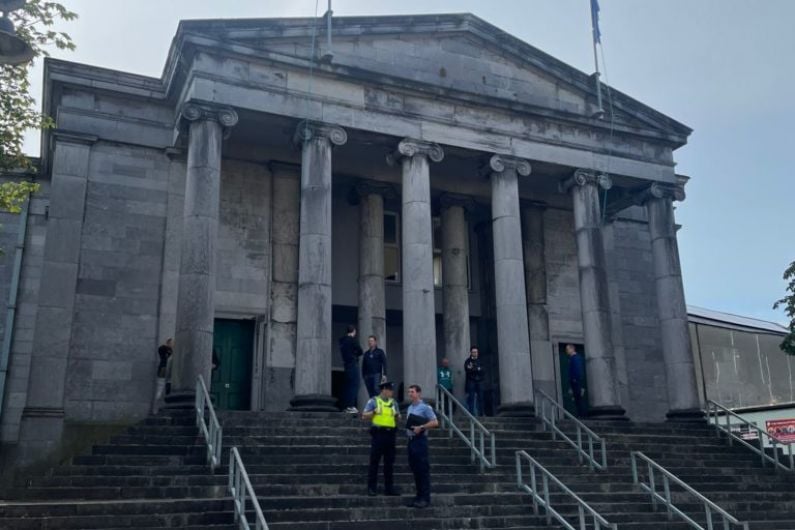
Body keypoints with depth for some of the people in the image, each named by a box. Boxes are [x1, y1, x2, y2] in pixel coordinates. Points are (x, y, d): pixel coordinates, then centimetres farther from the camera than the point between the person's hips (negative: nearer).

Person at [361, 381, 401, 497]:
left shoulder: (394, 403, 14)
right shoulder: (373, 401, 1)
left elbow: (398, 419, 19)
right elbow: (364, 416, -1)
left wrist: (397, 415, -3)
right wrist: (374, 411, -15)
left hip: (390, 434, 4)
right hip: (378, 433, -4)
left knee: (389, 462, 7)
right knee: (374, 461, -1)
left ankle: (389, 487, 13)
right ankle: (371, 488, 5)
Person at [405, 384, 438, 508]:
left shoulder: (425, 407, -8)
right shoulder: (410, 408, 15)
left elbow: (435, 422, -12)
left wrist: (421, 427, -17)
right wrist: (408, 428, 4)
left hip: (420, 440, -8)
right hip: (411, 440, 8)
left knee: (423, 469, -5)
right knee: (414, 468, 10)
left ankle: (425, 498, -1)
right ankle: (419, 496, 18)